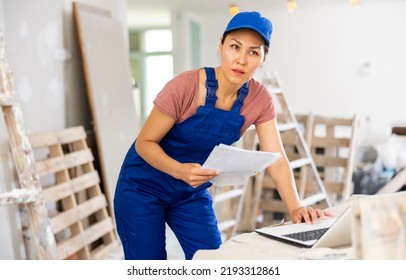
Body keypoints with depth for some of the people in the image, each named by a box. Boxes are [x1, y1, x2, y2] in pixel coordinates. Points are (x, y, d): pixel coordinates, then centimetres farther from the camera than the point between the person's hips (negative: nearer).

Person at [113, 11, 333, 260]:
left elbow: (277, 160, -14)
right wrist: (180, 170, -37)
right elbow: (145, 142, -19)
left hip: (193, 192, 4)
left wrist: (296, 208, -30)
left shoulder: (260, 99, -13)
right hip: (144, 186, -4)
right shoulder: (185, 86, -26)